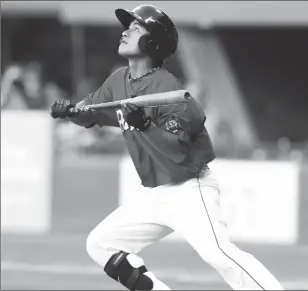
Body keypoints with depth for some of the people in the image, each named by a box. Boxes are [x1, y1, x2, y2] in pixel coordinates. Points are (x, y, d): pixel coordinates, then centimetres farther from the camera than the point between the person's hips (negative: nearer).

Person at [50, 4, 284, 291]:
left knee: (215, 251, -29)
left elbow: (178, 149, -24)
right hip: (155, 194, 9)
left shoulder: (166, 88, -18)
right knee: (100, 244, 8)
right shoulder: (119, 80, 6)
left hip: (189, 189, -9)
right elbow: (89, 113, 17)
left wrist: (143, 125, -37)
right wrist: (70, 110, -5)